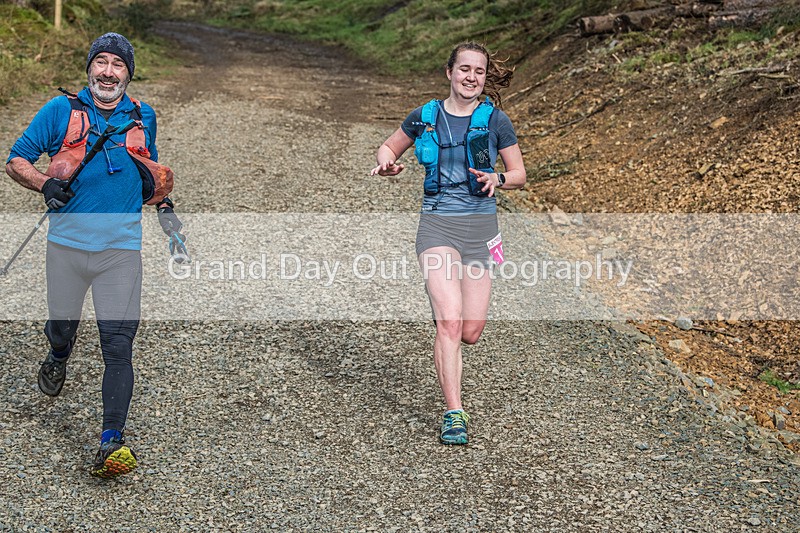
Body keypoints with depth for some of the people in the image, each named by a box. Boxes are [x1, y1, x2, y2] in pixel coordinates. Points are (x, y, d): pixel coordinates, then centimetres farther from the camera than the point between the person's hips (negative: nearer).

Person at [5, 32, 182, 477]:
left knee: (118, 345, -9)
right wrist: (46, 184, -15)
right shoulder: (61, 111, 4)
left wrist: (163, 203, 11)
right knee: (62, 326, 13)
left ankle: (113, 442, -10)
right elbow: (16, 161, 5)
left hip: (121, 248, 0)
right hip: (67, 244, 0)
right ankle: (59, 359, 51)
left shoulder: (144, 118, 12)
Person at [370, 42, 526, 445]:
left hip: (480, 227, 1)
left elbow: (519, 175, 7)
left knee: (470, 332, 1)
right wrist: (386, 163, -5)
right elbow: (389, 147, 18)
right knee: (450, 322, -17)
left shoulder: (495, 120, 0)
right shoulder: (425, 117, 3)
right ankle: (454, 414, -9)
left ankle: (447, 350, 39)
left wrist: (497, 179, -15)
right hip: (437, 225, -1)